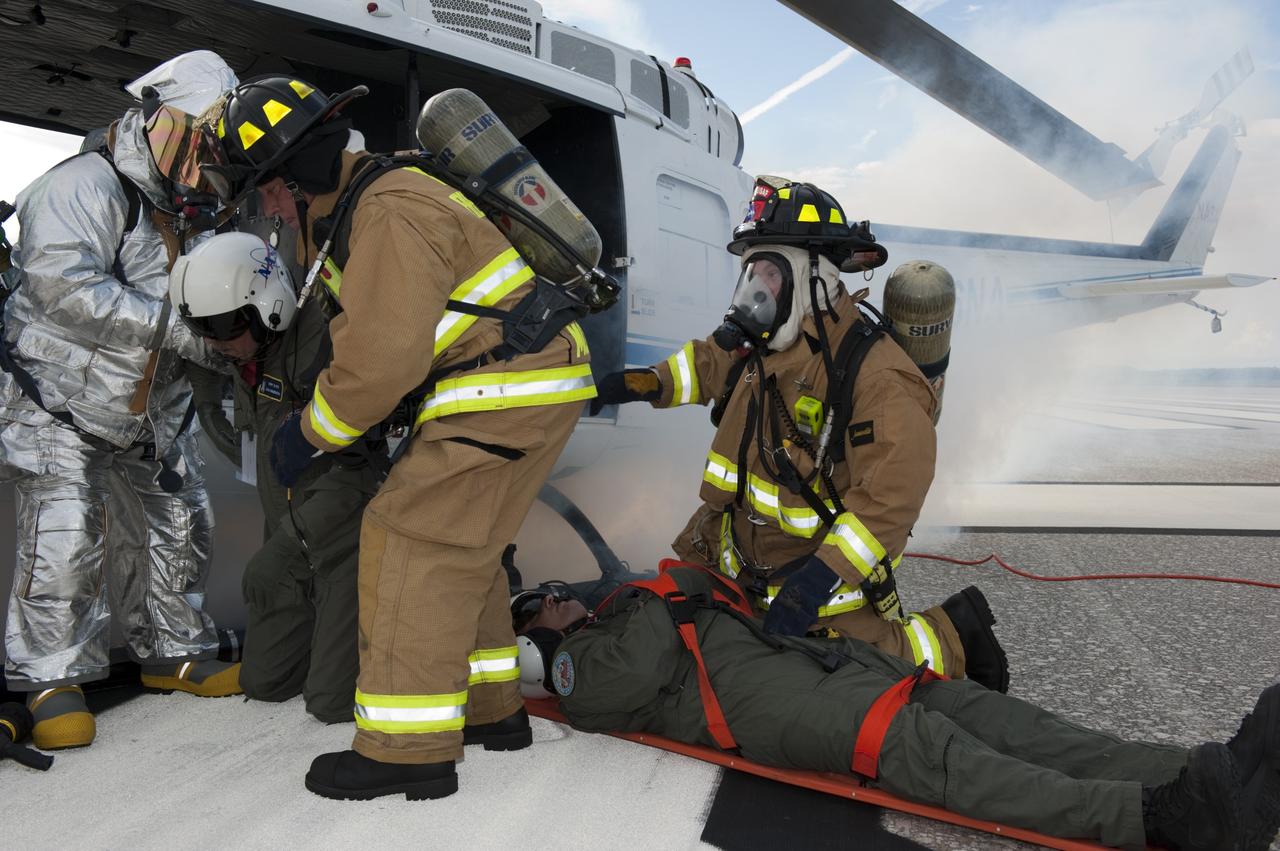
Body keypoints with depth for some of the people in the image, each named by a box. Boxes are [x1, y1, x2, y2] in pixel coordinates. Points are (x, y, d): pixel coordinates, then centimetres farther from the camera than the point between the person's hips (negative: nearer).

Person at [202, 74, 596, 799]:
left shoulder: (388, 214, -17)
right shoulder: (366, 201, 17)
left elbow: (381, 358, -21)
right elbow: (374, 332, 22)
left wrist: (309, 435, -7)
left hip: (508, 388, -10)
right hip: (533, 383, 10)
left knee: (412, 540, -9)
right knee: (457, 546, 15)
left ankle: (410, 747, -5)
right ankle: (490, 708, 25)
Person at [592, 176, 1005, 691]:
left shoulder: (878, 377, -27)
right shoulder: (762, 340, -2)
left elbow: (891, 499, -31)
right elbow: (710, 362, 21)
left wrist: (819, 580, -35)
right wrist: (642, 384, 7)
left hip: (823, 564, -7)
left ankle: (954, 634, 17)